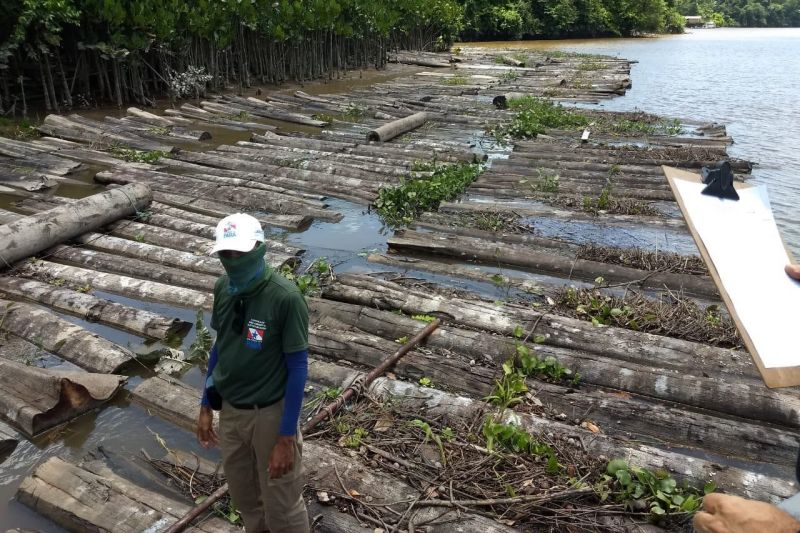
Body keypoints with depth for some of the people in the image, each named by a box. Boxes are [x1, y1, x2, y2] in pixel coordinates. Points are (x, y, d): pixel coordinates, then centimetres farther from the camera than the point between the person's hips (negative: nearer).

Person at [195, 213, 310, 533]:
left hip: (270, 413, -6)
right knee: (244, 497, 24)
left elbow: (298, 368, -18)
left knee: (281, 506, 11)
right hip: (230, 410, 6)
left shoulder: (286, 298, -23)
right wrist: (206, 406, 12)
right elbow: (219, 347, 9)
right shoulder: (223, 289, -5)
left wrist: (286, 436, -17)